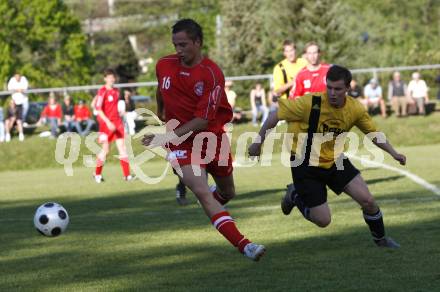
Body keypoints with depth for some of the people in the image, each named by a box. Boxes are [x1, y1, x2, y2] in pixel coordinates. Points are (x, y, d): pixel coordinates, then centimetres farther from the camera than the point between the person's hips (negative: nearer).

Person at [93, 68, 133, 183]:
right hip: (106, 123, -6)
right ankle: (97, 174, 18)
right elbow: (98, 109, -18)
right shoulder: (102, 91, -12)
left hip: (117, 122, 6)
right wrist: (108, 122, -24)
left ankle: (127, 175, -2)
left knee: (122, 147, -1)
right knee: (106, 149, -1)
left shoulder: (116, 91, 10)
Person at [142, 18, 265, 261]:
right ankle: (244, 245, -30)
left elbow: (203, 121, -22)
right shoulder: (164, 66, -5)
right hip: (182, 143, 0)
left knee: (227, 193, 19)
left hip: (212, 138, 0)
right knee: (202, 193, -22)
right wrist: (160, 116, 30)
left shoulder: (211, 74, -18)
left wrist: (168, 137, -28)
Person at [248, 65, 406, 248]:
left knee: (367, 200, -9)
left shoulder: (355, 109, -12)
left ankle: (380, 239, 20)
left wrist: (393, 153, -4)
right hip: (306, 165, -4)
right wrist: (258, 143, -8)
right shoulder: (311, 103, -25)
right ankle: (295, 196, 26)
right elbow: (276, 115, -14)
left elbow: (373, 133, 6)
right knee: (323, 220, -5)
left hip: (335, 161, 4)